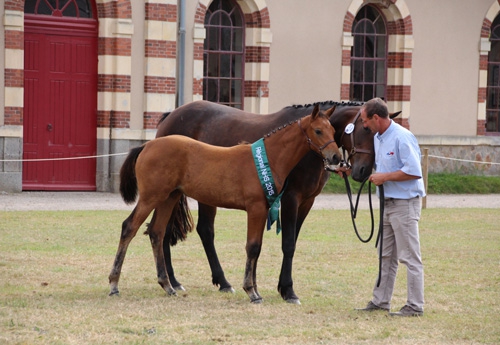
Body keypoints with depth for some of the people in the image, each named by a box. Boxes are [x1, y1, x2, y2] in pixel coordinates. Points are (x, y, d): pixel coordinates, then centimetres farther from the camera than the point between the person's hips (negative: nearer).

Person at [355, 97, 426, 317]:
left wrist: (384, 177, -20)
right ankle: (380, 301, 23)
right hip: (388, 203, 10)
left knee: (410, 257, -5)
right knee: (386, 255, 15)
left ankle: (415, 306, -1)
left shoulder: (402, 138, -19)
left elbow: (414, 172, -24)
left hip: (405, 203, -10)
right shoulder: (377, 138, 10)